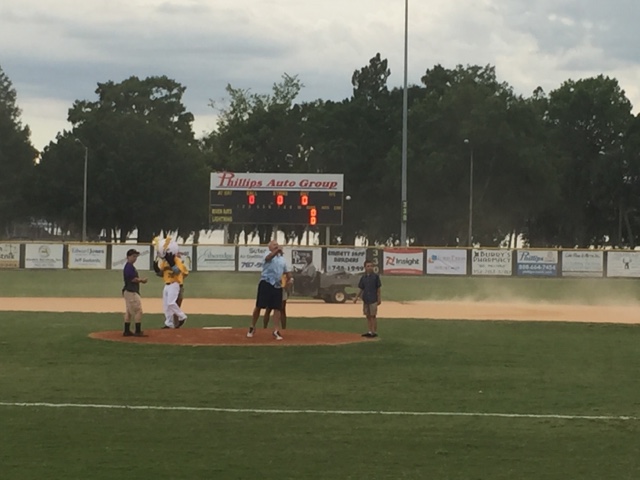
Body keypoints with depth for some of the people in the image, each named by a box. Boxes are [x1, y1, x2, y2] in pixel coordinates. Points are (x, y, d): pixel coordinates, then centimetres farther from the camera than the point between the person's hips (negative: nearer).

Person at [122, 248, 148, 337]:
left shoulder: (128, 266, 17)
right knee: (138, 310, -9)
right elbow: (132, 279, -21)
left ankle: (127, 331, 17)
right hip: (131, 291, -11)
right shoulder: (129, 267, -15)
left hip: (128, 291, 11)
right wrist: (141, 280, -6)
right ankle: (138, 331, -9)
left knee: (129, 311, 14)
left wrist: (140, 279, 5)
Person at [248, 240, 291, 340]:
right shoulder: (268, 254, -1)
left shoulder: (282, 259, 19)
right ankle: (252, 328, 11)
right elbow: (268, 257, -28)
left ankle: (276, 331, 2)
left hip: (277, 286, 5)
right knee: (259, 306, -3)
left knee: (277, 308, 0)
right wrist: (277, 251, -47)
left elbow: (287, 272, 25)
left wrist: (288, 280, 6)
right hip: (266, 283, -5)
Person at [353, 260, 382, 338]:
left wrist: (379, 299, -7)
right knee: (368, 316, 8)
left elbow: (378, 288, -3)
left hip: (373, 299, -5)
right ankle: (370, 332, 13)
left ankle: (375, 332, 0)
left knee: (373, 315, -4)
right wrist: (356, 297, 6)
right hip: (365, 299, 5)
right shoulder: (363, 278, 8)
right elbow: (361, 289, 14)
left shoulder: (376, 276, -4)